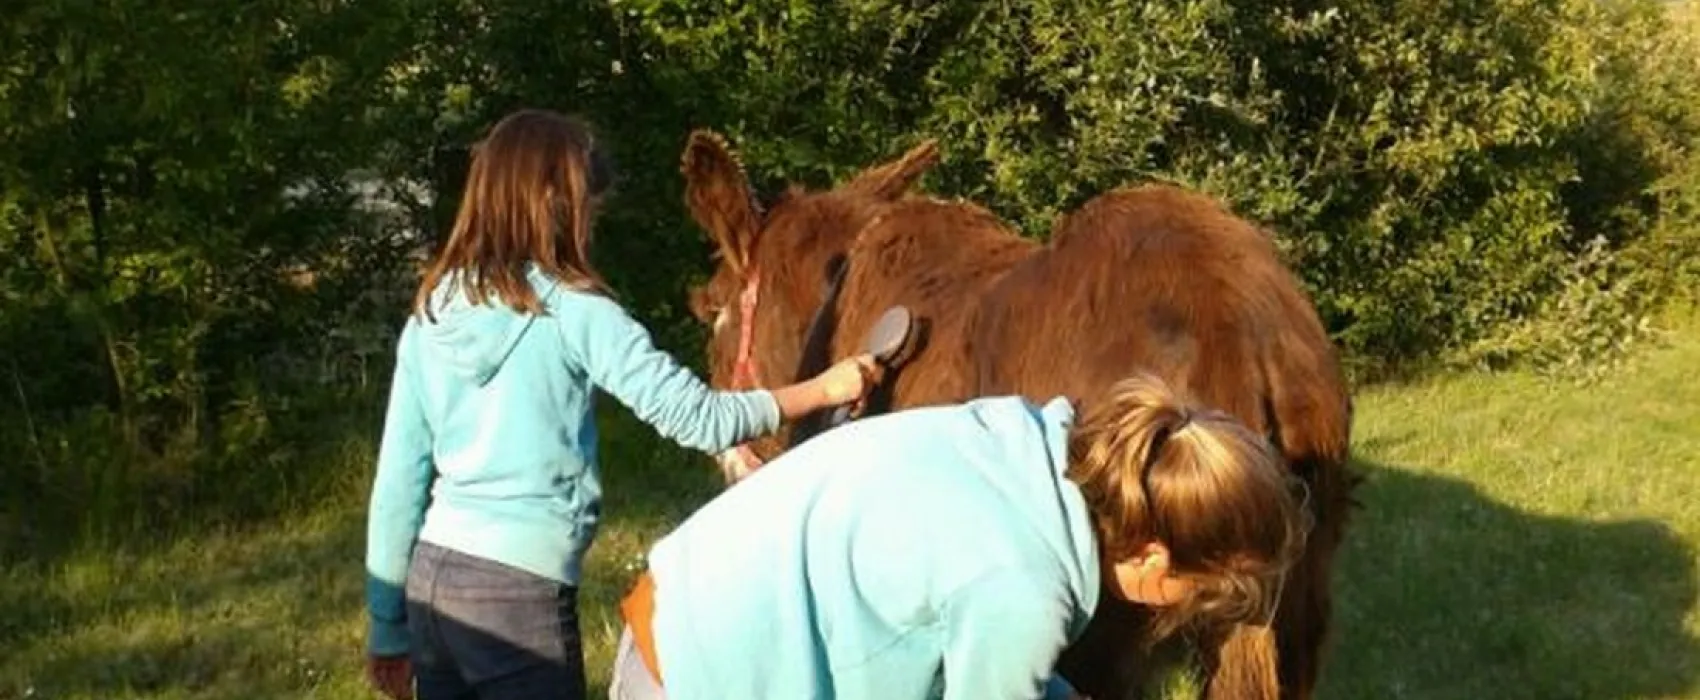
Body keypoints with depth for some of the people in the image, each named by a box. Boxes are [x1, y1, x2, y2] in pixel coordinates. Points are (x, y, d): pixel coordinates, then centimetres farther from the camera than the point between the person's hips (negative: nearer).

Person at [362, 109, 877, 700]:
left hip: (430, 577, 6)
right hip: (517, 591, -6)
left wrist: (388, 626, 16)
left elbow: (398, 479, 9)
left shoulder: (431, 316, 7)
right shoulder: (573, 312, -9)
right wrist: (823, 389, 4)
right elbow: (698, 419, -9)